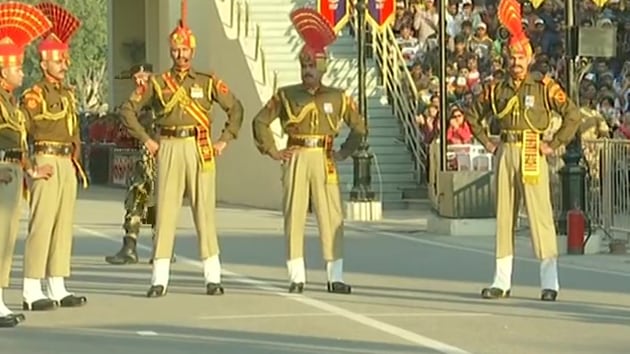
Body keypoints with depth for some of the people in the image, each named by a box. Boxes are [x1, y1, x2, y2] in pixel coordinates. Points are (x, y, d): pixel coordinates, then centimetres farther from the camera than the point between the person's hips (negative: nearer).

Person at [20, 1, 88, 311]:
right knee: (41, 224, -10)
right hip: (47, 162, -8)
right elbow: (25, 127, -15)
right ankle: (31, 291, -9)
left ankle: (57, 287, 13)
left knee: (64, 224, 8)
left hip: (68, 163, 8)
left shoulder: (68, 94, 17)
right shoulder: (34, 94, -7)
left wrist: (76, 158, 15)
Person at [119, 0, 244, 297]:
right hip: (169, 149, 0)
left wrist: (225, 140, 4)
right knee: (165, 211, -2)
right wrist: (145, 139, 2)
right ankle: (159, 279, 0)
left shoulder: (208, 81, 6)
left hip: (200, 149, 0)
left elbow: (236, 108, 11)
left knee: (205, 211, 1)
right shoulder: (157, 83, 5)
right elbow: (128, 109, 8)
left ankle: (213, 278, 6)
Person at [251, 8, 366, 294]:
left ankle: (335, 278, -1)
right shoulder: (286, 96, 5)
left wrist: (345, 152, 4)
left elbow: (358, 126, 14)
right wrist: (272, 151, 2)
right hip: (296, 160, 0)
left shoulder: (337, 97, 6)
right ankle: (297, 277, 4)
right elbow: (260, 122, 9)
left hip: (324, 160, 0)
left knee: (332, 217, -4)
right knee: (294, 216, -1)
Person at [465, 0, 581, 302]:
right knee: (504, 215, 7)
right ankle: (502, 281, 13)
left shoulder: (544, 86, -2)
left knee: (540, 214, -8)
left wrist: (554, 145, -7)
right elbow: (474, 115, 22)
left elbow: (573, 115, -4)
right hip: (505, 153, 4)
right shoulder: (498, 89, 9)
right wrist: (487, 143, 12)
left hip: (532, 153, -4)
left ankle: (550, 282, -7)